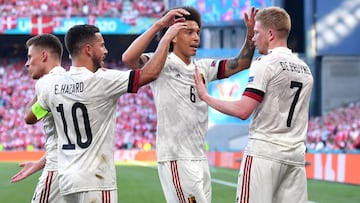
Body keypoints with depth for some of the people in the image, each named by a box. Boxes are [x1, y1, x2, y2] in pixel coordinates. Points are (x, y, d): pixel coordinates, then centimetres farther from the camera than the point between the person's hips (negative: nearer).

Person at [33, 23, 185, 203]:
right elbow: (150, 73, -13)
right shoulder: (101, 81, -13)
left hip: (66, 181, 8)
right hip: (95, 182, -7)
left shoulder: (53, 86, 6)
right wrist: (167, 37, -1)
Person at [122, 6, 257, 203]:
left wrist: (250, 33, -6)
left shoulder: (203, 68, 14)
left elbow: (241, 63, 11)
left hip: (200, 157, 8)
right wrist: (159, 24, -28)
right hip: (175, 158, -8)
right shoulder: (162, 64, -8)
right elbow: (128, 58, -25)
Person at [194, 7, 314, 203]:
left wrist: (205, 96, -6)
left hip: (264, 153, -7)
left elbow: (243, 111, -15)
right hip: (295, 156, 7)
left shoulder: (265, 64, -8)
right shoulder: (305, 69, 15)